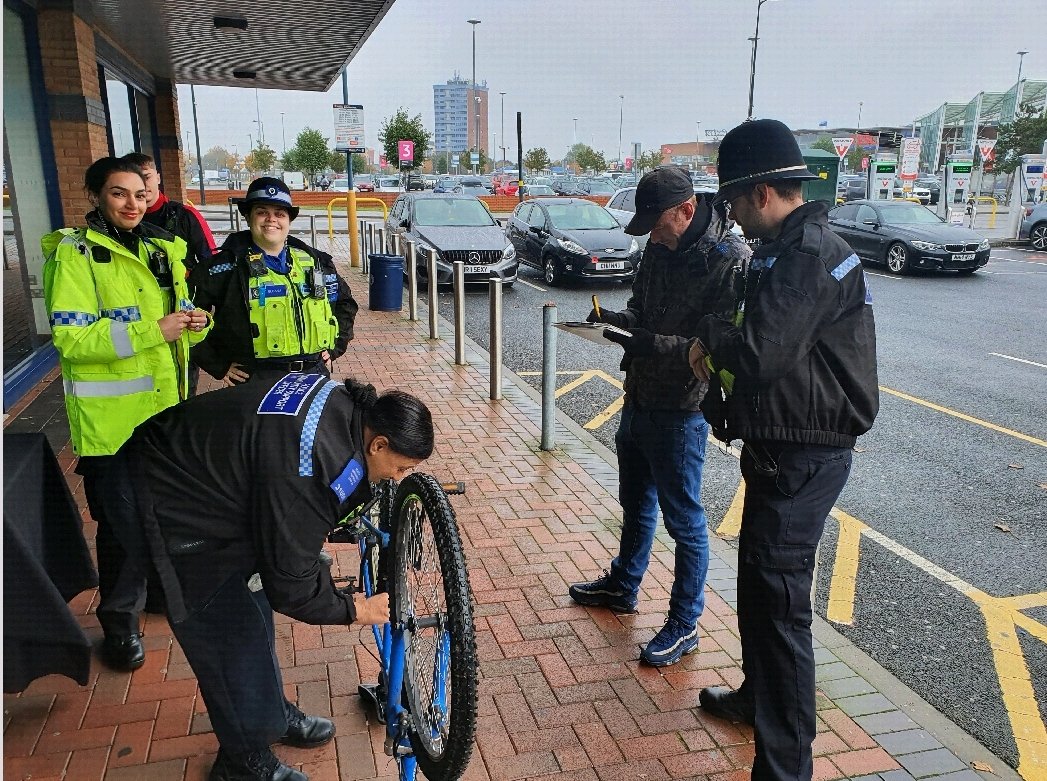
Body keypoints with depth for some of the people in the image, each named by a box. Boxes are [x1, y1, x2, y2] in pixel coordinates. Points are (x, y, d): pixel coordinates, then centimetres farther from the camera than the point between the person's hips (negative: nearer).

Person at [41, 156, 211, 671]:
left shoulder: (158, 250, 11)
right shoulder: (75, 254, -9)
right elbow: (70, 338, -18)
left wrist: (194, 323, -6)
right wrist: (152, 331, -25)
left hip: (164, 407, 6)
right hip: (110, 418, -6)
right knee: (120, 522, 3)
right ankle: (120, 622, 21)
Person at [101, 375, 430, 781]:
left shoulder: (343, 401, -8)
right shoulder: (306, 472, -35)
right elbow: (290, 584, -26)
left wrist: (314, 527, 7)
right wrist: (353, 609, -12)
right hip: (162, 506, -10)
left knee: (251, 606, 20)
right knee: (231, 635, -1)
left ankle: (273, 713, 39)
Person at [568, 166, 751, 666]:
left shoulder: (730, 260, -20)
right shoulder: (659, 249, 5)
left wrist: (652, 344, -32)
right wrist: (618, 318, -4)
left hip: (680, 411, -8)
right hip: (639, 399, 8)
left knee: (683, 519, 5)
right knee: (636, 502, 24)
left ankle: (684, 625, 22)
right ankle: (623, 586, 45)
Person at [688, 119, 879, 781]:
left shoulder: (808, 254, -20)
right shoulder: (798, 245, 13)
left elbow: (761, 354, -29)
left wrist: (712, 331, -9)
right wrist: (722, 347, 1)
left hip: (802, 456, -11)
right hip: (785, 447, 11)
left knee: (777, 601, -3)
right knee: (760, 585, 23)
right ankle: (758, 697, 43)